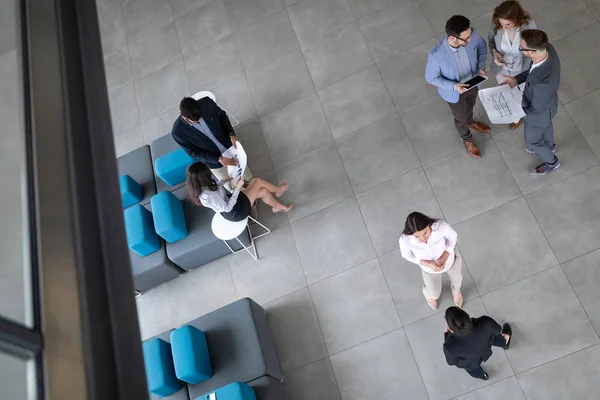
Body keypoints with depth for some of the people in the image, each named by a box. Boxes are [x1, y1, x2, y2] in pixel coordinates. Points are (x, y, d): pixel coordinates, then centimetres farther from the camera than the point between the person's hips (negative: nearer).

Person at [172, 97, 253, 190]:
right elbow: (193, 152, -19)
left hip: (230, 146, 2)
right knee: (231, 186, 22)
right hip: (213, 160, -2)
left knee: (247, 176, 28)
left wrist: (232, 134, -21)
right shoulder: (178, 132, -32)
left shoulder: (206, 103, -28)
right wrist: (219, 159, -27)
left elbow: (222, 115, -7)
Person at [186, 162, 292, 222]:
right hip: (236, 212, -8)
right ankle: (278, 190, 29)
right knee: (258, 181, 1)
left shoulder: (199, 188, -14)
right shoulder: (209, 196, -40)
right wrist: (237, 188, -26)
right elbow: (228, 208, -28)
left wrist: (222, 181, -1)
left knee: (264, 191, 12)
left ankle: (279, 207, 39)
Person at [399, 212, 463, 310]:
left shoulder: (440, 226, -41)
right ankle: (427, 292, 65)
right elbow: (407, 255, -16)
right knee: (434, 294, 26)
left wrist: (444, 258, -27)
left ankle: (456, 289, 72)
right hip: (429, 268, -1)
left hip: (450, 260, 1)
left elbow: (453, 236, -17)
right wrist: (428, 264, -27)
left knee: (456, 279, 34)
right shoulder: (405, 239, -40)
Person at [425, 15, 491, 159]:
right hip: (454, 92, -4)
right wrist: (454, 86, -32)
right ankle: (467, 140, 58)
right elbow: (430, 78, -22)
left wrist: (481, 67, -20)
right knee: (461, 117, 26)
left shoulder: (472, 35, -30)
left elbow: (482, 46, -5)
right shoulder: (436, 55, -42)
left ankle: (470, 122, 71)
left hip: (472, 82, 4)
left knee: (470, 105, 36)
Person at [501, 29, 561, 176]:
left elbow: (536, 109, -30)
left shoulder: (541, 82, -50)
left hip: (539, 111, -7)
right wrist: (516, 79, -11)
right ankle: (549, 145, 69)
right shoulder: (547, 48, -28)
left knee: (532, 140, 24)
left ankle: (551, 162, 54)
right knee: (546, 125, 37)